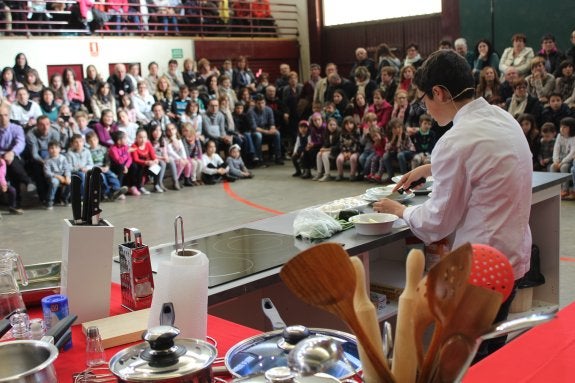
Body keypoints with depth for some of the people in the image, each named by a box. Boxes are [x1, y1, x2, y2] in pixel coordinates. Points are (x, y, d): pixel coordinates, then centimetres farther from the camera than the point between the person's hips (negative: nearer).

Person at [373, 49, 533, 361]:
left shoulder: (457, 142, -25)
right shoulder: (503, 118, 1)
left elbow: (437, 221, -15)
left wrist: (399, 210, 3)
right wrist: (430, 168, 22)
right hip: (512, 254, 9)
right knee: (493, 350, 24)